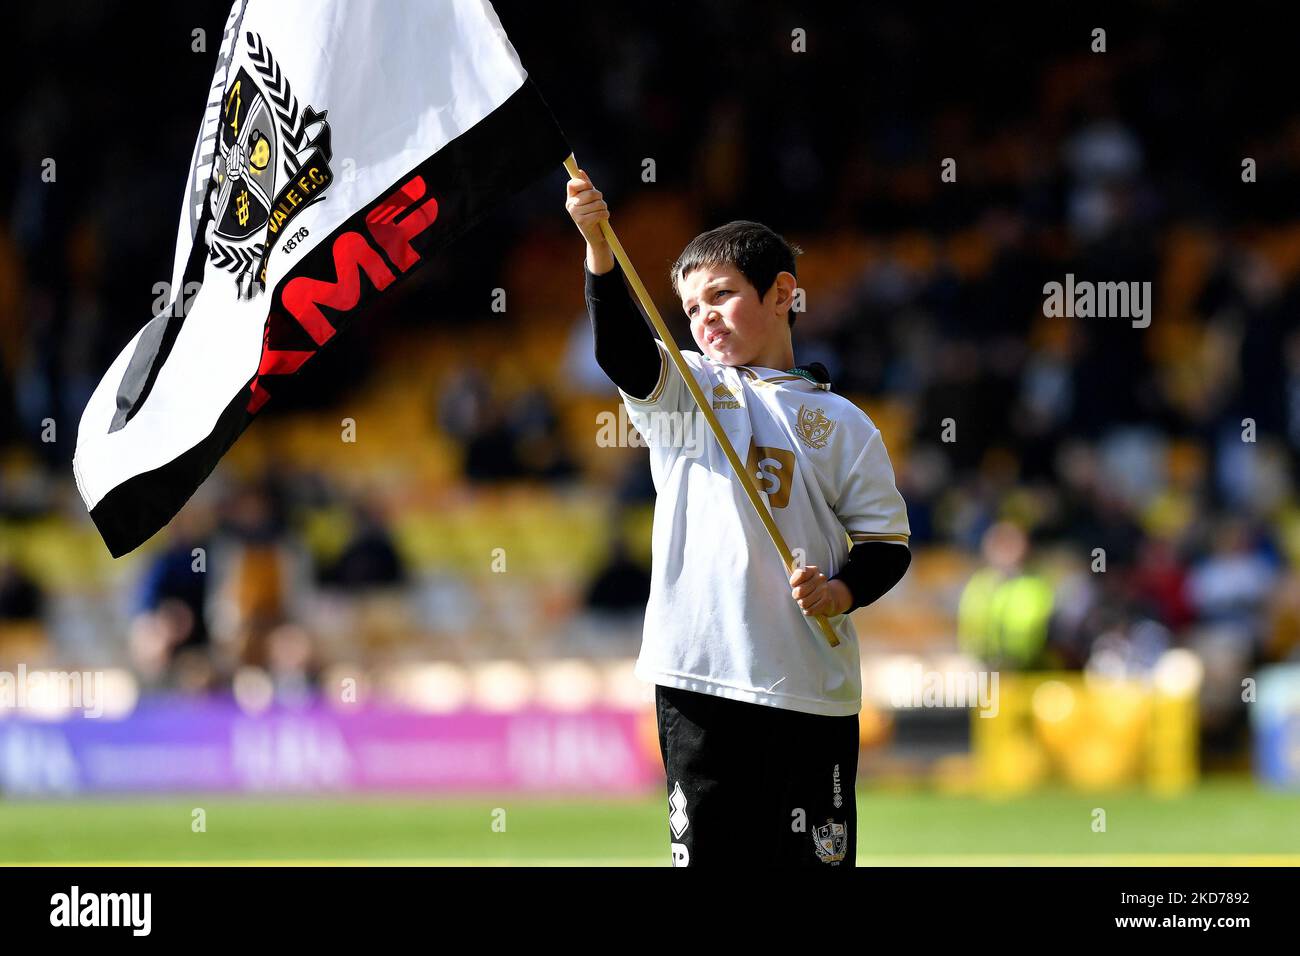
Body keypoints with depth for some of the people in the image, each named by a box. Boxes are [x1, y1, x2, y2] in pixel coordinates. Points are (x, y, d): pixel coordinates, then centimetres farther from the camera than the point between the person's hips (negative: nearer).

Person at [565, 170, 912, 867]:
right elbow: (622, 351, -11)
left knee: (816, 858, 1)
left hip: (811, 687, 0)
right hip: (698, 678, 0)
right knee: (709, 851, 1)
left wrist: (841, 592, -11)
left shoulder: (841, 425, 9)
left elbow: (887, 541, 10)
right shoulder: (686, 388, 9)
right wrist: (599, 247, -27)